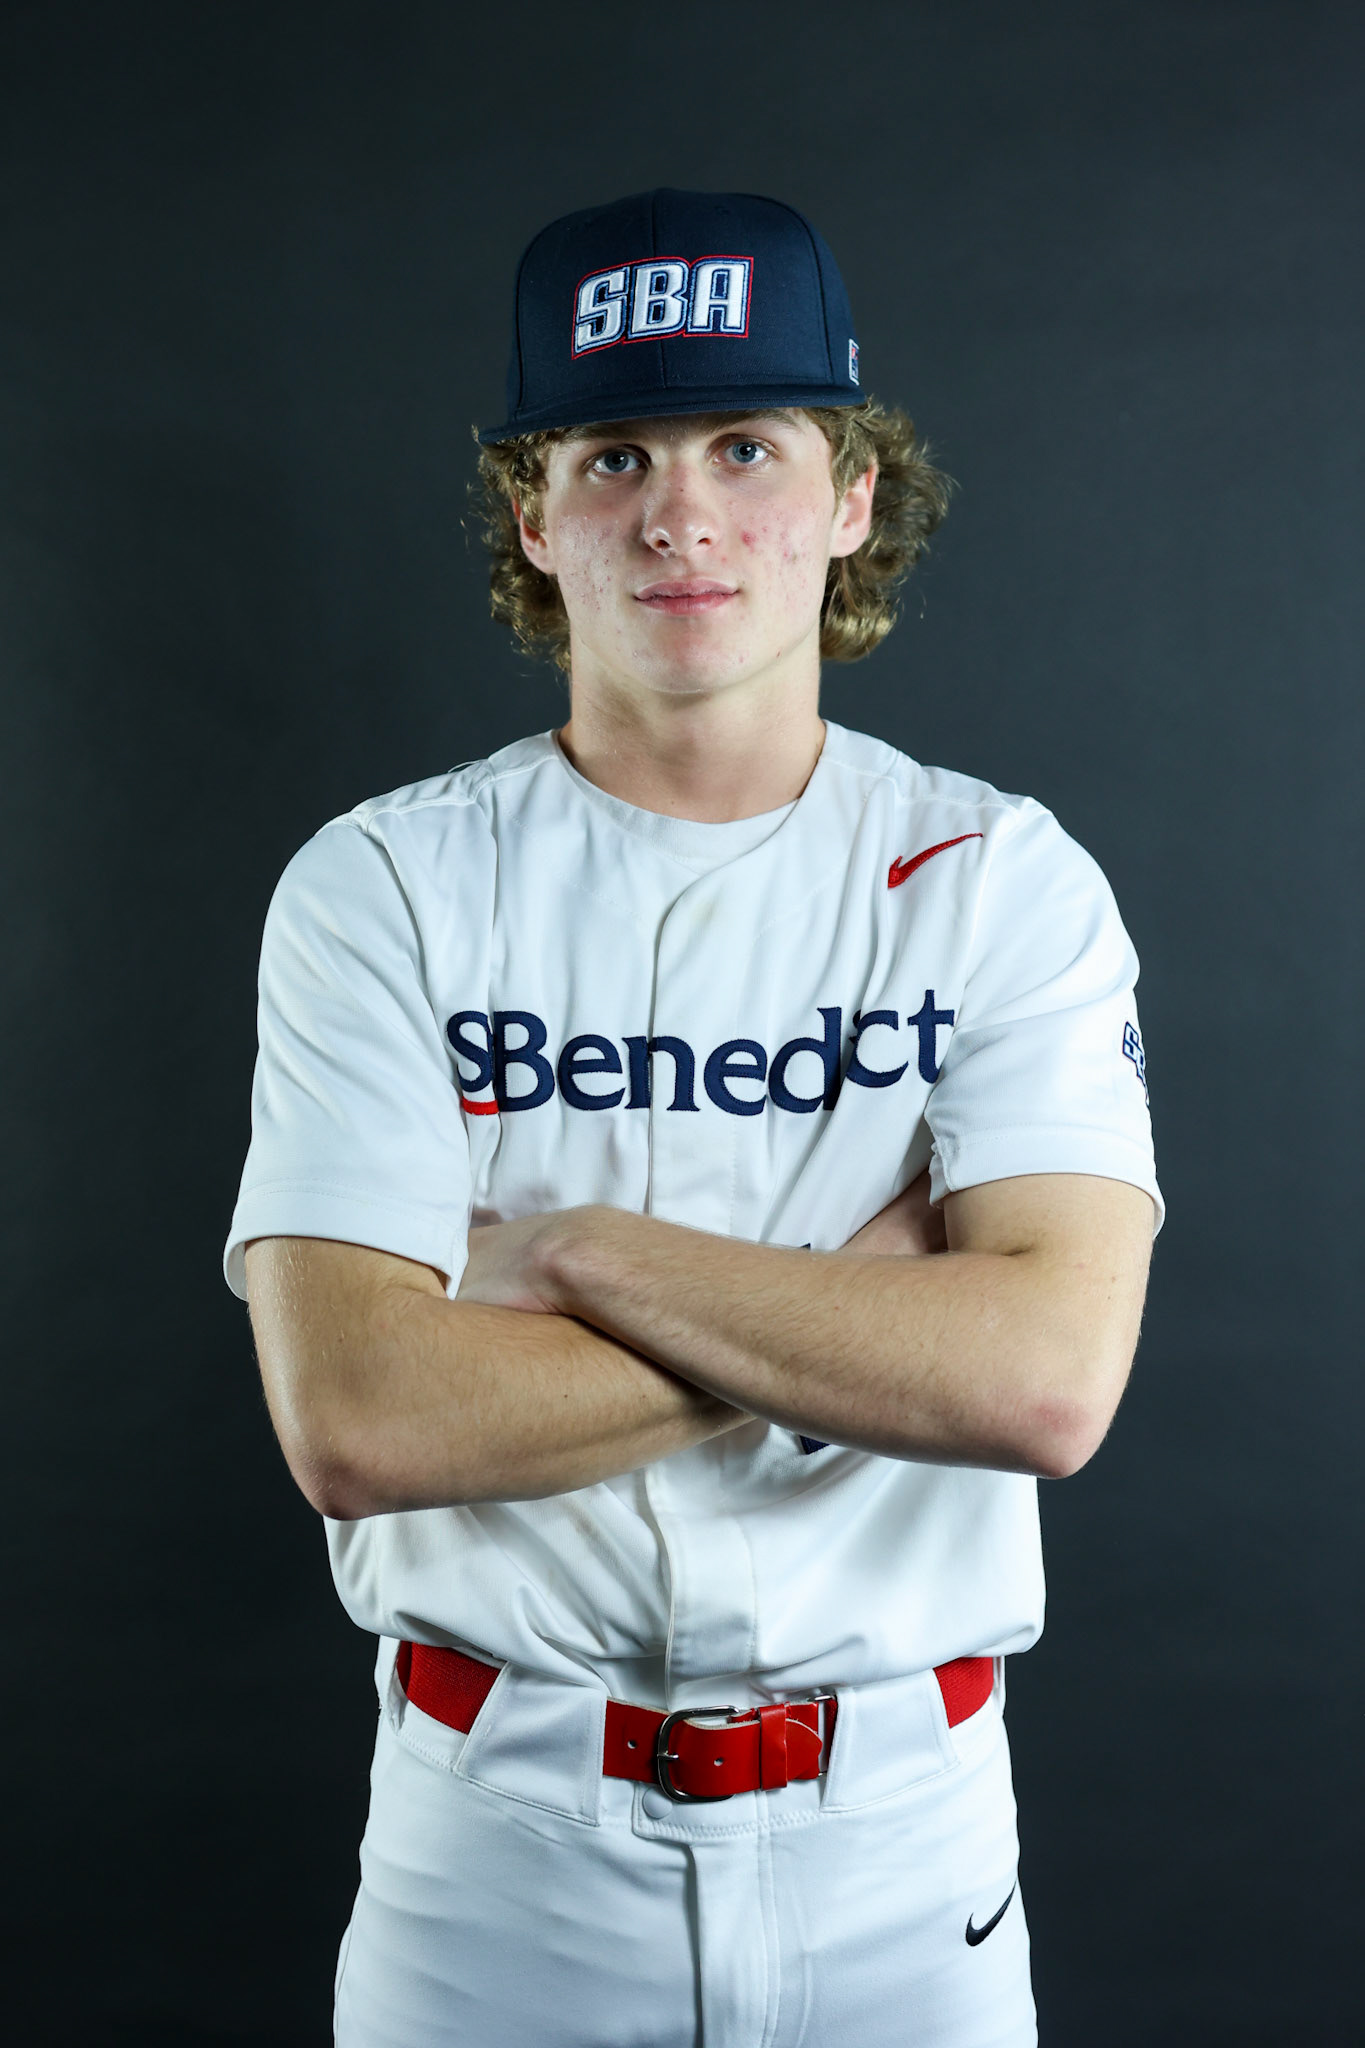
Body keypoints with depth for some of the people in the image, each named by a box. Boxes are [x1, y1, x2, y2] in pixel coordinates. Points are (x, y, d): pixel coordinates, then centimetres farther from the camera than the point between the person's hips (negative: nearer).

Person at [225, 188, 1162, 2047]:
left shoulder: (1005, 883, -5)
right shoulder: (382, 887, -6)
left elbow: (1049, 1381, -17)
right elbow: (354, 1424, -17)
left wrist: (577, 1250, -16)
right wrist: (855, 1321, -15)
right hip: (499, 1839, 0)